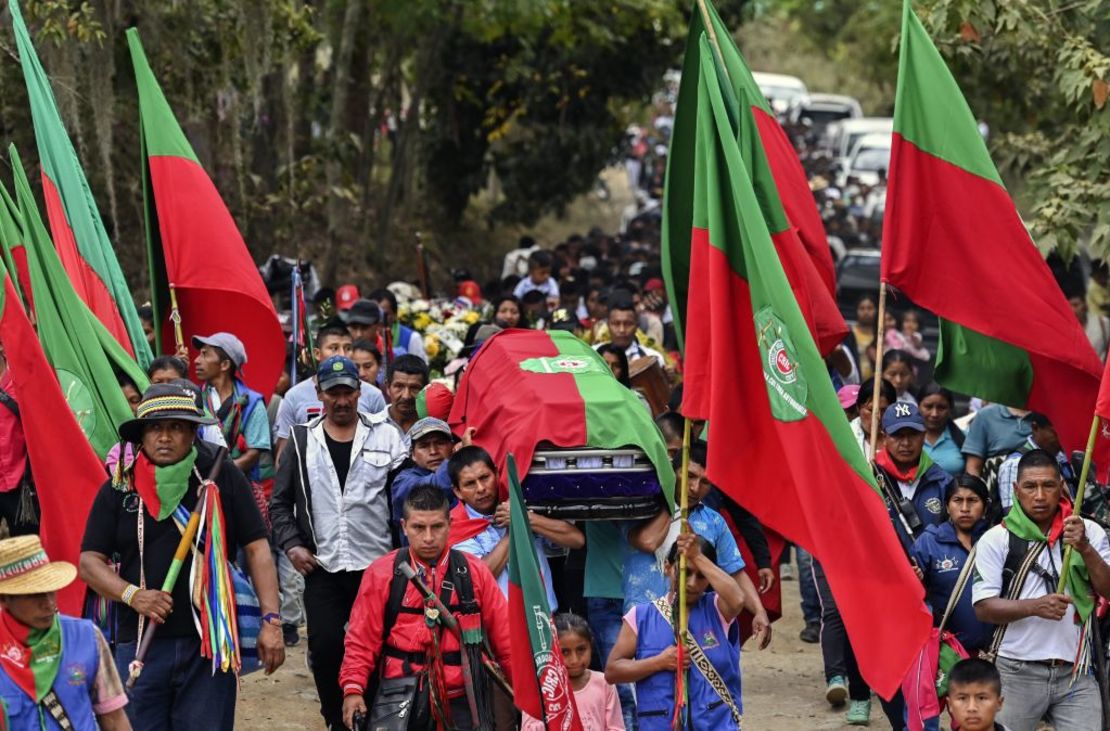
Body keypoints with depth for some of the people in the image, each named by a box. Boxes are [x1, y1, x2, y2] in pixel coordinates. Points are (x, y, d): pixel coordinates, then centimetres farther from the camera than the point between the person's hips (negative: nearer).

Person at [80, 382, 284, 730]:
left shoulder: (222, 478, 3)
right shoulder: (119, 488, 6)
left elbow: (257, 549, 3)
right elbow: (90, 562, 6)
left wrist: (271, 621, -5)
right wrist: (132, 595, -12)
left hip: (211, 642, -1)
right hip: (141, 644, 1)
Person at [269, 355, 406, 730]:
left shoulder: (386, 436, 2)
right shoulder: (303, 440, 6)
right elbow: (280, 501, 11)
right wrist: (291, 545, -1)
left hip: (375, 565, -1)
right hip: (322, 569, 1)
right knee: (325, 648, -3)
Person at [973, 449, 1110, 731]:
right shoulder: (996, 540, 0)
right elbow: (983, 608, -4)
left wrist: (1085, 549, -16)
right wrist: (1034, 607, -19)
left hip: (1076, 674, 1)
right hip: (1017, 673, -1)